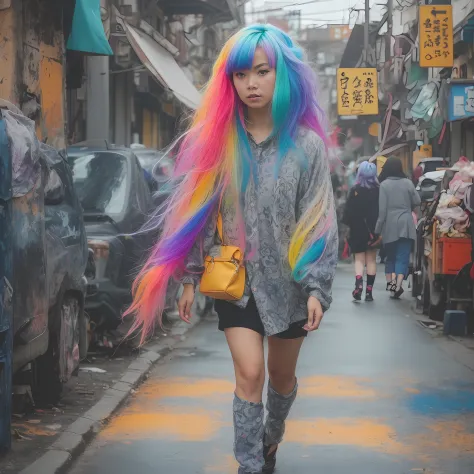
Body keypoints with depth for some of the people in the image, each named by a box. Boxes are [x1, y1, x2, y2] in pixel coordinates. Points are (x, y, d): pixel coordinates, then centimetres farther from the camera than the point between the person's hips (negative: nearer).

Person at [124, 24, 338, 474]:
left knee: (282, 375, 16)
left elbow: (320, 222, -8)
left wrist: (317, 287, -13)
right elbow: (199, 215, 2)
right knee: (248, 374, -11)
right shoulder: (218, 142, -2)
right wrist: (190, 277, -1)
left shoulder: (306, 145, -7)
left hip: (287, 281, 0)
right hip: (234, 281, 0)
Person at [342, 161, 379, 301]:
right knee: (371, 259, 10)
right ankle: (369, 291, 8)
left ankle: (359, 283, -19)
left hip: (358, 231, -1)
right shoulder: (379, 191, -3)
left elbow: (348, 212, -7)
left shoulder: (355, 191, -7)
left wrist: (349, 224, 7)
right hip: (373, 231, 1)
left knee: (359, 259, 6)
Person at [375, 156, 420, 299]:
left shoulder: (384, 185, -5)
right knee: (403, 257, 0)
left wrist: (378, 229, -4)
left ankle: (390, 282, 2)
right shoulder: (408, 183, 1)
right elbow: (417, 202, 6)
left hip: (390, 226, -1)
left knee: (390, 256, 15)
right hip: (406, 225, 1)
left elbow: (382, 209, -8)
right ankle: (398, 284, -16)